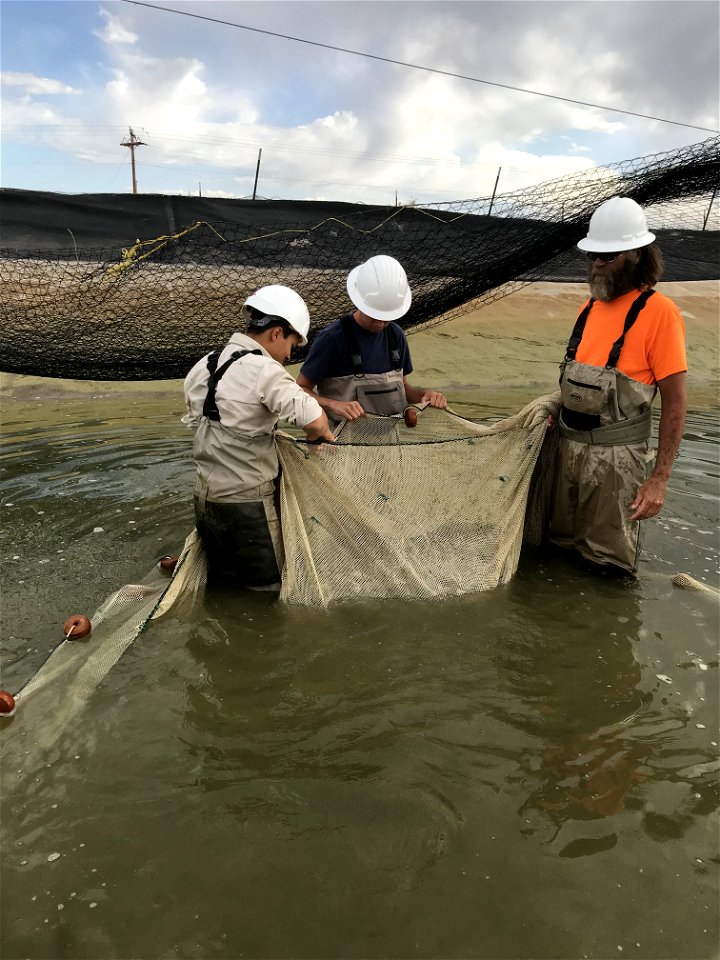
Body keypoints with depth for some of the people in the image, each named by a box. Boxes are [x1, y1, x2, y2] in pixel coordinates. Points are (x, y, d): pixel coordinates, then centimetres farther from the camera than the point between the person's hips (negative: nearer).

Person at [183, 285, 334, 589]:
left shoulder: (203, 366, 6)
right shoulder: (264, 370, -19)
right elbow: (315, 422, -31)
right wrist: (320, 435, -8)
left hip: (205, 496, 8)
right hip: (247, 503, -8)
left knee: (219, 587, 22)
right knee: (267, 590, 9)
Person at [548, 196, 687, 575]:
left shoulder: (658, 312, -12)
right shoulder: (590, 308, 9)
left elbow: (675, 403, -12)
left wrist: (659, 479, -15)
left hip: (615, 454, -6)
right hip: (569, 444, 7)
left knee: (609, 559, 5)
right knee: (562, 545, 19)